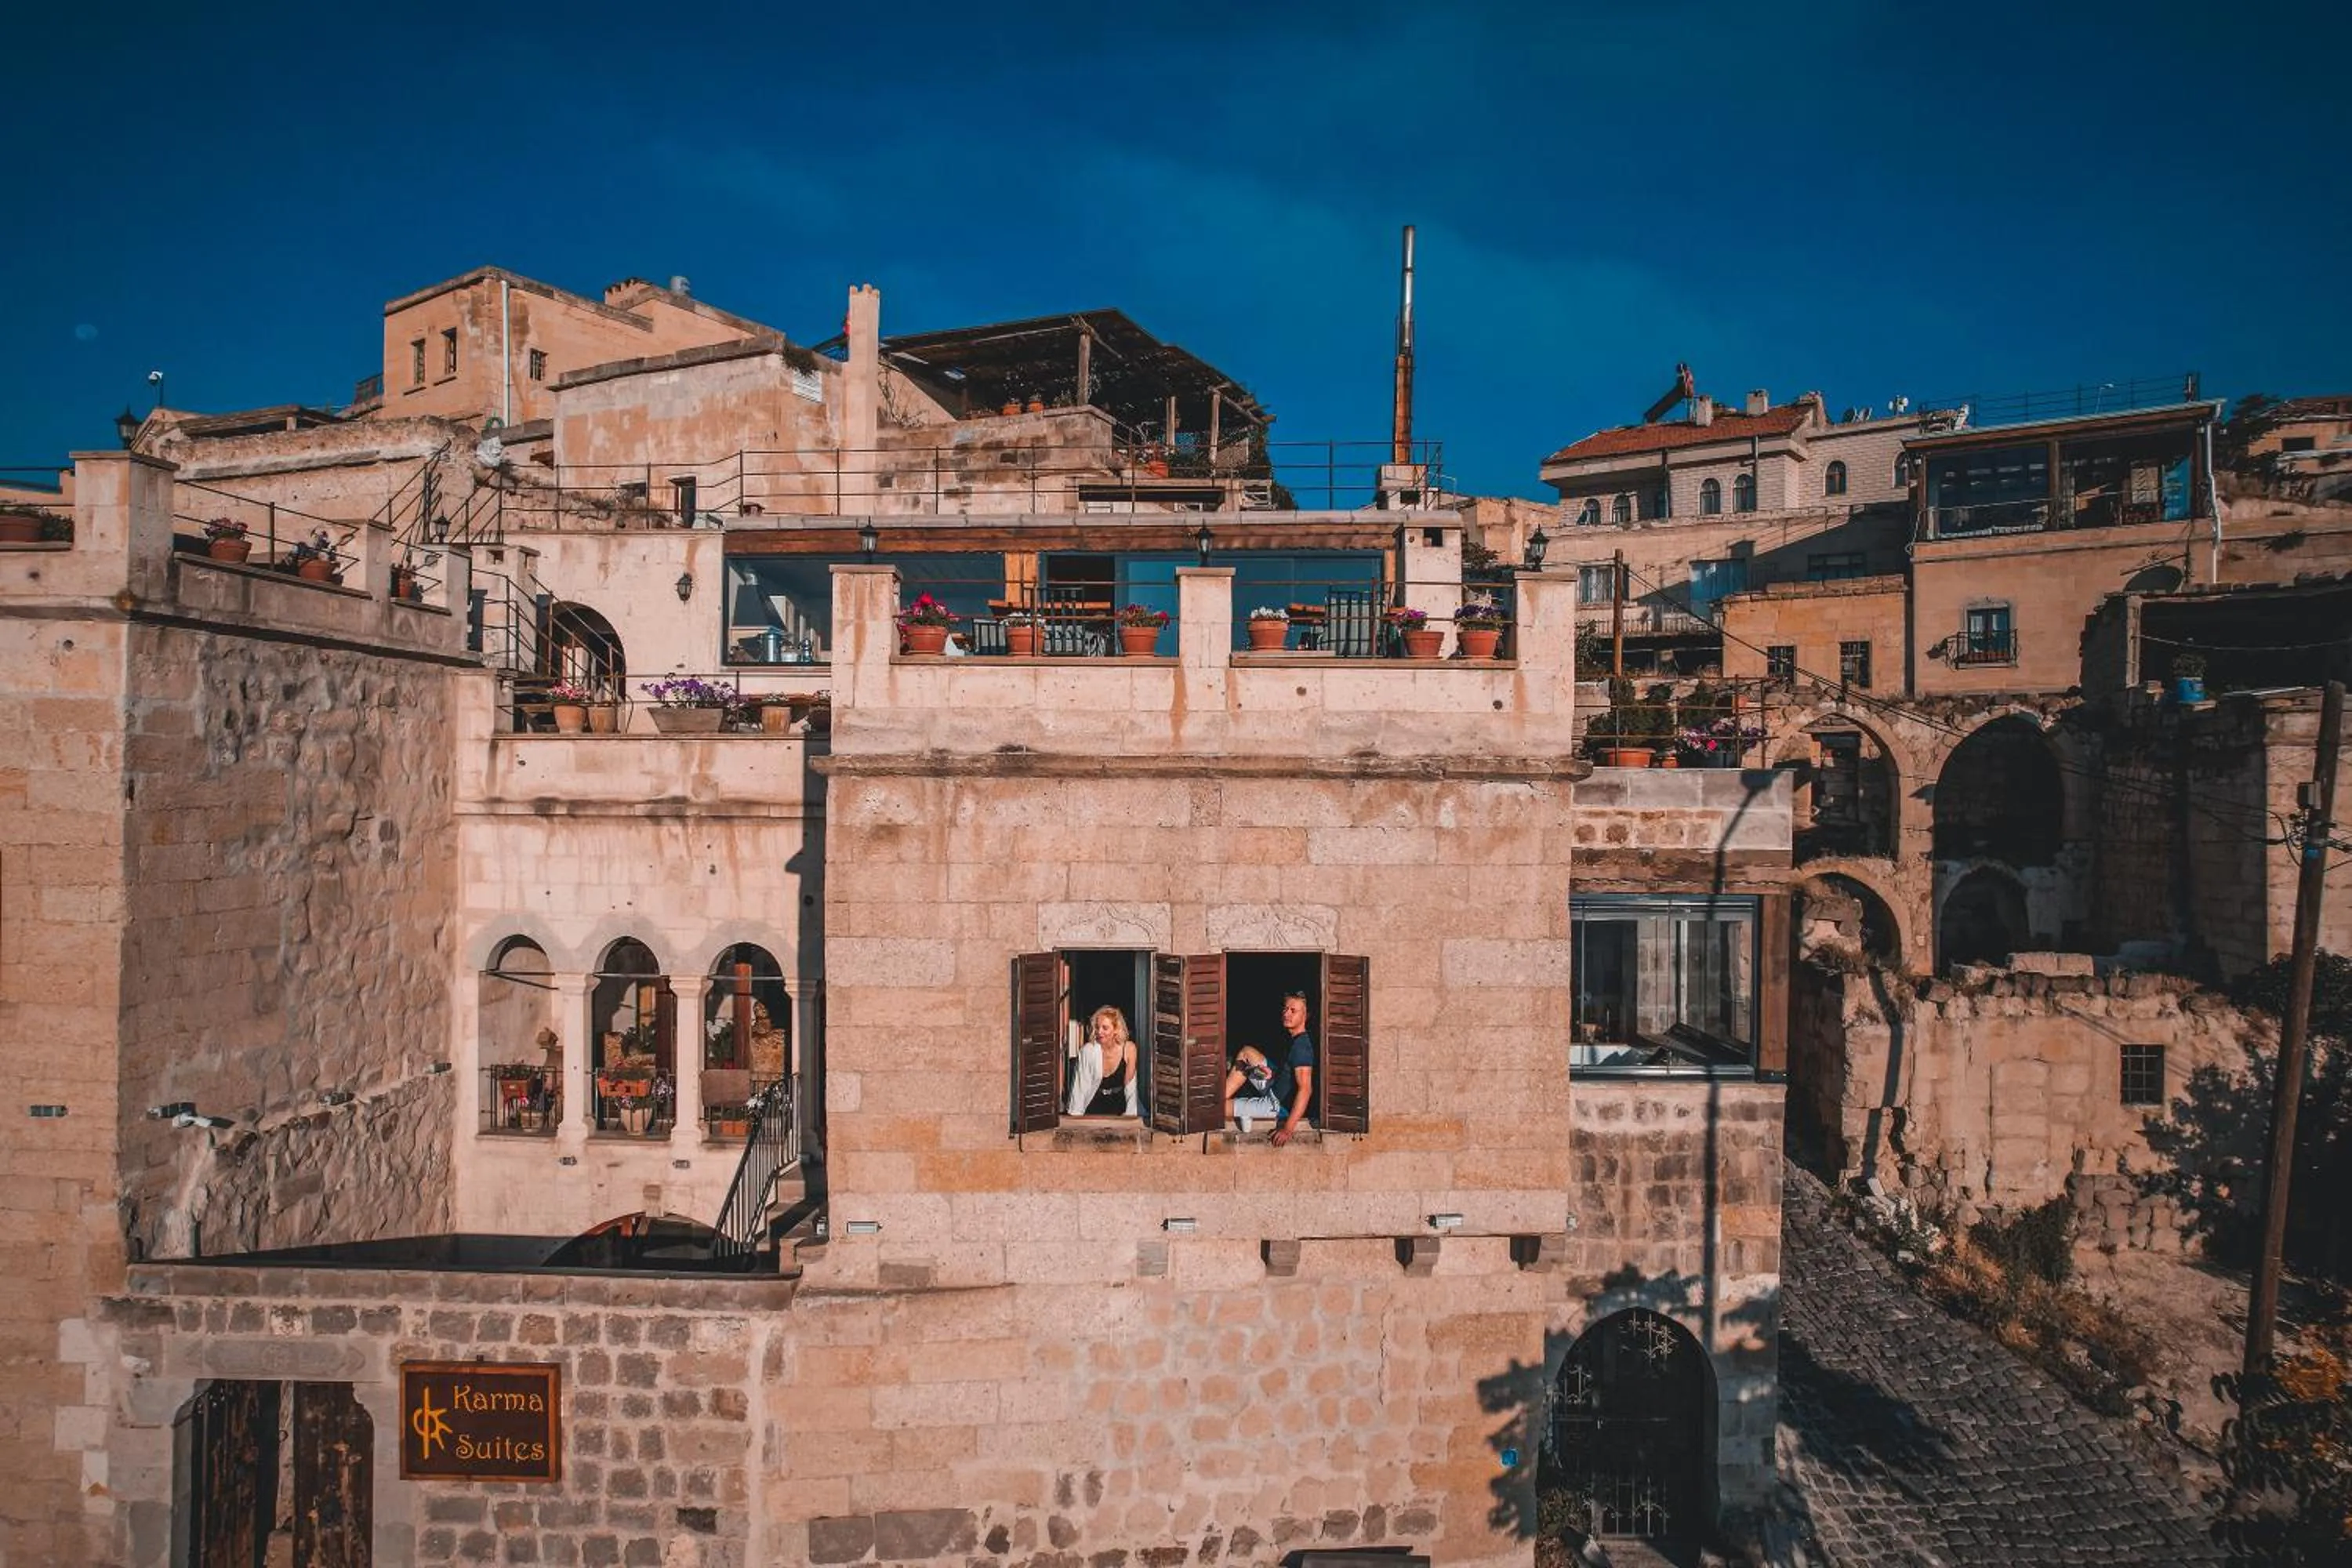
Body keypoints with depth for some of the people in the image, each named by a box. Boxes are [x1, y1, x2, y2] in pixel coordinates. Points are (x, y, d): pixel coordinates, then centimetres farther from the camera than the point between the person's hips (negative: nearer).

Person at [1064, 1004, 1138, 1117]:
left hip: (1118, 1107, 1)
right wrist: (1076, 1118, -13)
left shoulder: (1129, 1049, -13)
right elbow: (1079, 1088, -12)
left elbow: (1130, 1084, -5)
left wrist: (1129, 1114, -9)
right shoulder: (1088, 1051, -17)